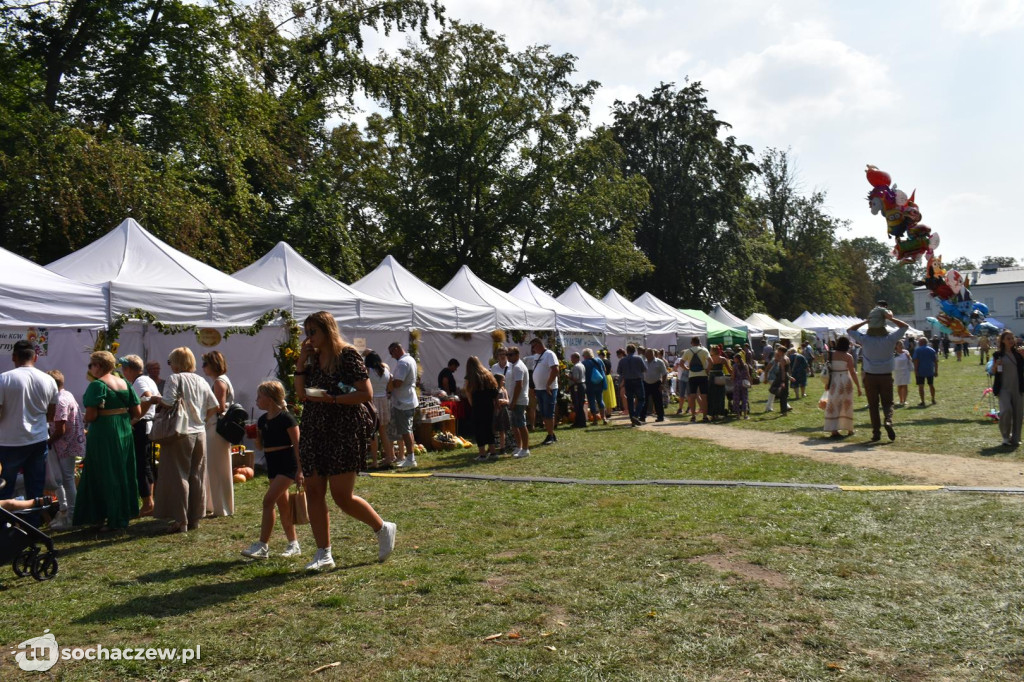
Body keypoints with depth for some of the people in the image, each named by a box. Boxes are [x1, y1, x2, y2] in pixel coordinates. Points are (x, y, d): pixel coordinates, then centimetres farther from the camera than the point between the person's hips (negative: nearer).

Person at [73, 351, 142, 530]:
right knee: (123, 474, 16)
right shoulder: (125, 383, 7)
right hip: (125, 434, 7)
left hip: (103, 435, -6)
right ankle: (125, 513, 24)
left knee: (105, 476, 4)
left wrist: (86, 420, 2)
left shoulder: (97, 385, -13)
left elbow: (90, 416, -19)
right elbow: (137, 413, 6)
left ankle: (112, 519, 9)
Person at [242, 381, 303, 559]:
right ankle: (294, 544, 20)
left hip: (288, 464, -8)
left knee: (268, 500, -15)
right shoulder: (262, 420, 10)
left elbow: (297, 444, -14)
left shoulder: (286, 418, -13)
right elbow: (260, 445, 17)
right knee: (282, 504, 11)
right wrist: (254, 435, -2)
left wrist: (299, 470, -17)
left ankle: (263, 546, -11)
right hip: (272, 464, 8)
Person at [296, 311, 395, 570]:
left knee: (342, 496, -6)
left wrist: (331, 399, -20)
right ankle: (323, 554, 14)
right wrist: (300, 364, 0)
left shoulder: (348, 355, -8)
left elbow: (366, 394, -13)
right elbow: (300, 394, 7)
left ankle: (383, 529, 18)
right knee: (313, 492, 4)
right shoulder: (312, 358, 12)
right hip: (315, 432, 7)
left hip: (345, 432, -7)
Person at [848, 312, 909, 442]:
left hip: (870, 377, 0)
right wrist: (890, 318, 5)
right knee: (887, 403, 12)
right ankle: (888, 420, -17)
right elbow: (904, 326, 7)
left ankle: (876, 432, 5)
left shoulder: (865, 339, -8)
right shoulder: (889, 339, -6)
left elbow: (850, 330, 6)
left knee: (873, 405, 7)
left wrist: (865, 321, 4)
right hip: (886, 376, 0)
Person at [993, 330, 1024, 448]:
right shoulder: (998, 355, 1)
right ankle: (1006, 437, 2)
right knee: (1006, 411, -16)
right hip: (1004, 388, -2)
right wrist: (996, 365, -13)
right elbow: (993, 372, 7)